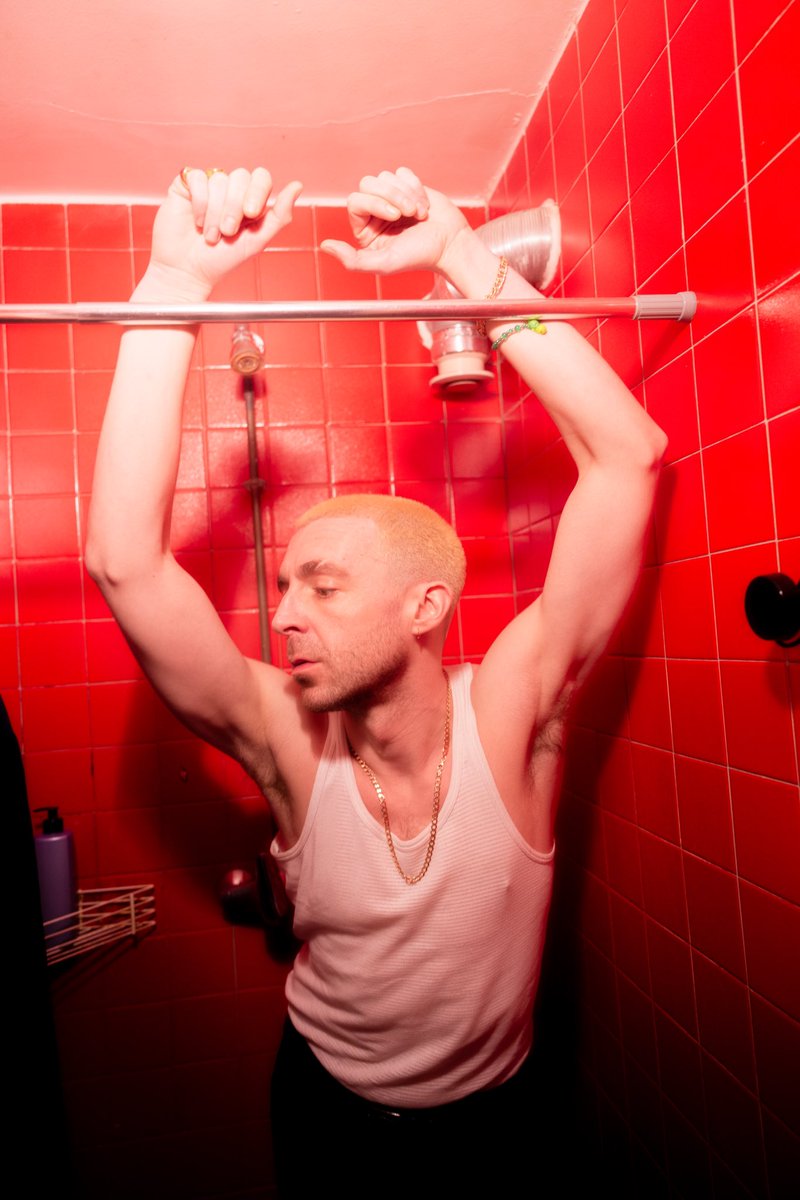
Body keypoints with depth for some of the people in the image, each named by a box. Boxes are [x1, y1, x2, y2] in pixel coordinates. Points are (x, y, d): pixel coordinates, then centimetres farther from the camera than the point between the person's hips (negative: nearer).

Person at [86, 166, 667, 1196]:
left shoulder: (508, 714, -26)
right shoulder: (291, 743, -24)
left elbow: (629, 456, -30)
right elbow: (126, 562, -35)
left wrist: (462, 257, -30)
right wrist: (176, 284, -36)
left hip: (490, 1112, 0)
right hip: (329, 1112, 1)